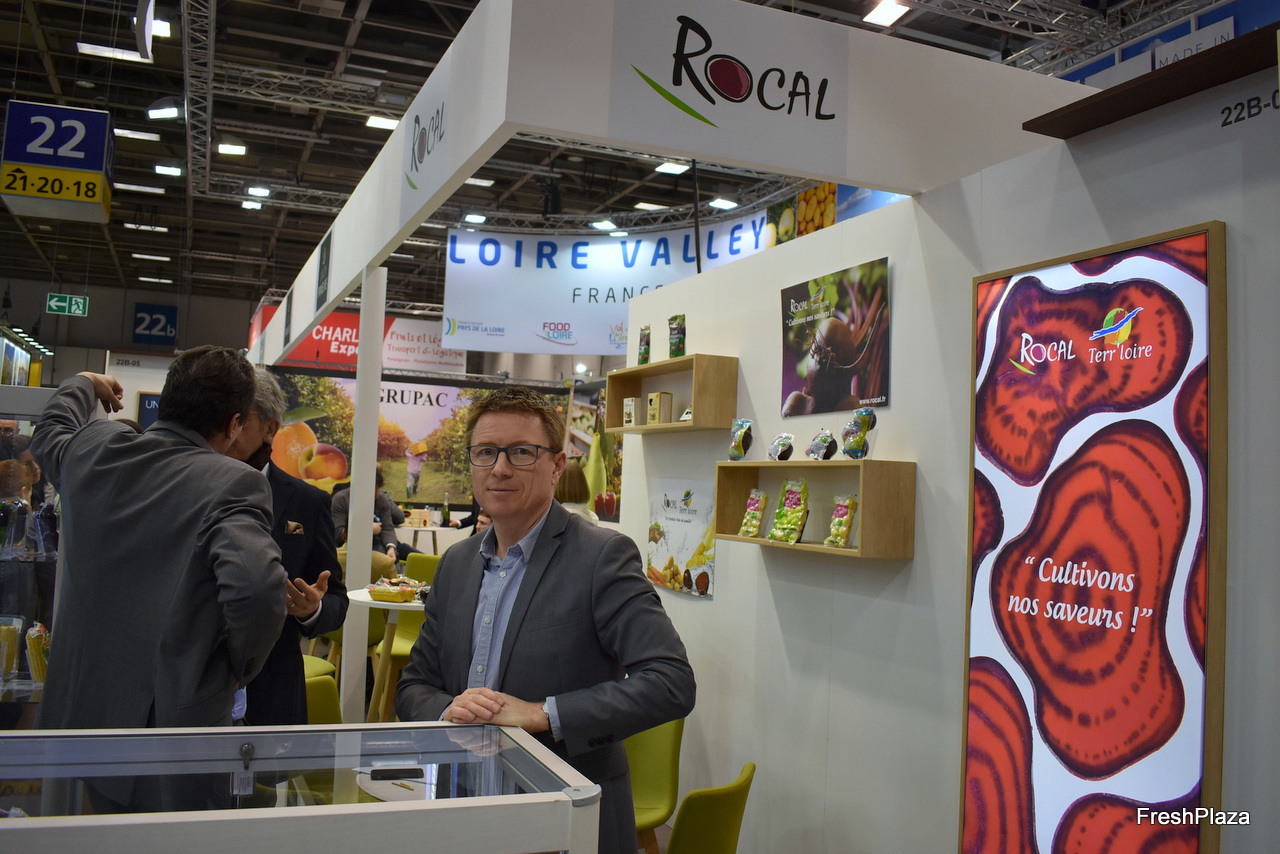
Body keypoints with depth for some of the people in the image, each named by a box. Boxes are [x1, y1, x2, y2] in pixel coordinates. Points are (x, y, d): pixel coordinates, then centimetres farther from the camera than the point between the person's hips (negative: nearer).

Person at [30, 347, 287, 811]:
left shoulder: (91, 448, -2)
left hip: (71, 716, 6)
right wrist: (239, 667, -15)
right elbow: (257, 587, -35)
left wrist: (82, 385, 42)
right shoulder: (233, 483, -22)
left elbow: (48, 435, 22)